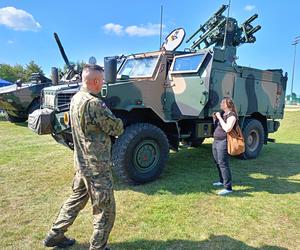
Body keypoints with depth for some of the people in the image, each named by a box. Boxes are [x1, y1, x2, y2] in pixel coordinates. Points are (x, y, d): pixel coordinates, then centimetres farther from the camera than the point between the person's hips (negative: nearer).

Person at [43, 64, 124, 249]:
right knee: (105, 211, 7)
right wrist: (117, 120, 3)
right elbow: (117, 129, -17)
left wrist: (107, 115, -2)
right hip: (97, 166, -9)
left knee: (76, 199, 26)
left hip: (82, 162, 9)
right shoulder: (94, 103, -25)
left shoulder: (76, 98, 5)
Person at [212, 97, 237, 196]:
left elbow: (227, 129, -27)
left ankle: (228, 187, -6)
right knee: (218, 162, 17)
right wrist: (214, 118, 6)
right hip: (216, 141, 9)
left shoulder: (232, 115, -13)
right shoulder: (222, 113, 13)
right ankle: (222, 181, 34)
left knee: (223, 163, -10)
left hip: (223, 142, -9)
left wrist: (219, 118, -20)